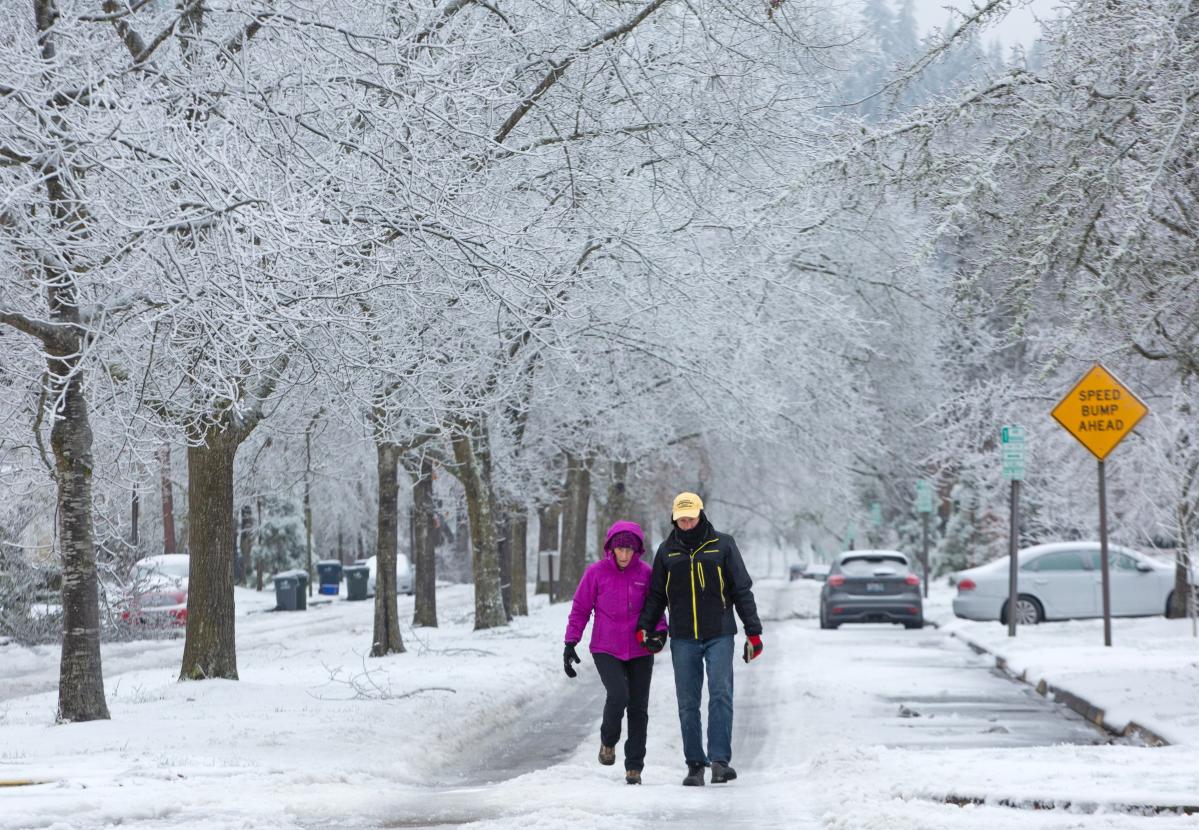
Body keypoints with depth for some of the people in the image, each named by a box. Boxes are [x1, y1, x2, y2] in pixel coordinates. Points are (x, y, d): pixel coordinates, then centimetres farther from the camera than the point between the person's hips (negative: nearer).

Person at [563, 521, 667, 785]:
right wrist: (570, 644, -3)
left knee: (638, 708, 3)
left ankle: (634, 767, 13)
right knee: (618, 696, -22)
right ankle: (608, 740, 8)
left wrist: (660, 632, -10)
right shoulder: (596, 573, -5)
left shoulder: (645, 574, -1)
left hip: (639, 651, 2)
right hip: (606, 650, -2)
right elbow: (580, 609, 2)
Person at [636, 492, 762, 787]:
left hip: (719, 635, -2)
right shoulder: (667, 550, 9)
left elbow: (742, 590, 3)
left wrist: (753, 631, -1)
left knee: (721, 694, -14)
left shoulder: (722, 545, 2)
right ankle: (695, 765, 7)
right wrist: (645, 627, 2)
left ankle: (720, 759, -16)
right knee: (687, 703, 2)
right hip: (683, 638, 2)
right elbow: (656, 594, 15)